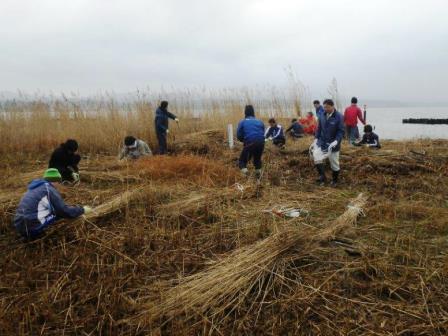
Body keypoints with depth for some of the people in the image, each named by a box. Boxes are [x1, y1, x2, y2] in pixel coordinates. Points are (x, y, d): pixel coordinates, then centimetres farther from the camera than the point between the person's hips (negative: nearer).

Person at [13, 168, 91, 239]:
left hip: (19, 227, 8)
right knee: (61, 212, 2)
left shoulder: (36, 188, 17)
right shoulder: (50, 190, -8)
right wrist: (82, 210, 10)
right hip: (32, 229, -8)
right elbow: (64, 211, -4)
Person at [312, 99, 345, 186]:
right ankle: (322, 177, -2)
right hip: (322, 143, 4)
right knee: (316, 157, -16)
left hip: (333, 145, -4)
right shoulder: (322, 116, 0)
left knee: (334, 164, 9)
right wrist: (316, 140, 5)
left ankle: (334, 181, 30)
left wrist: (336, 141, -28)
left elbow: (341, 131, -15)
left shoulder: (339, 117, -14)